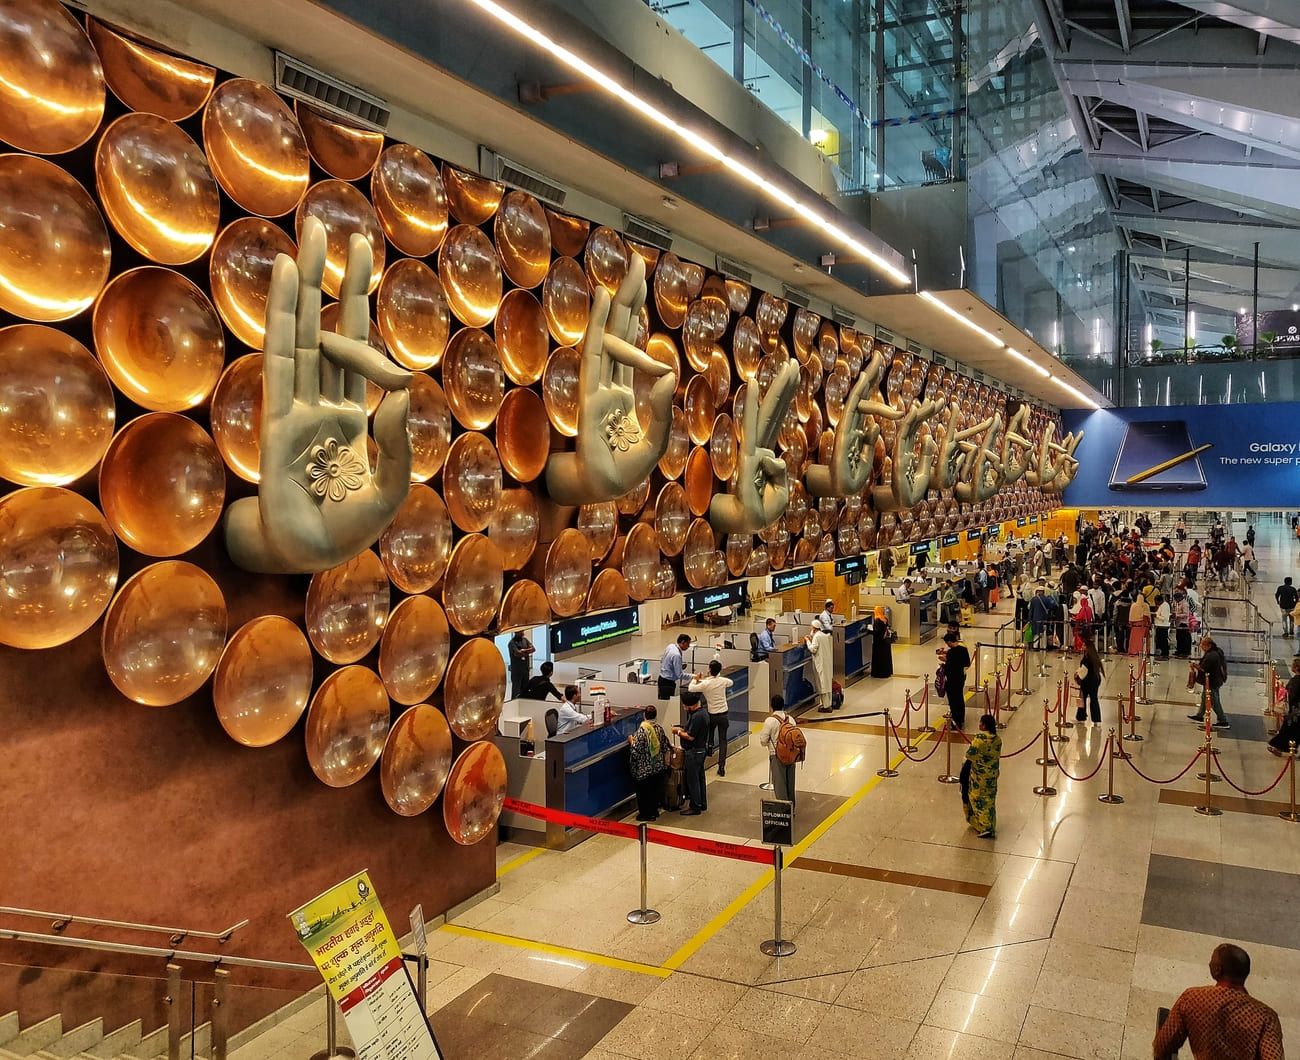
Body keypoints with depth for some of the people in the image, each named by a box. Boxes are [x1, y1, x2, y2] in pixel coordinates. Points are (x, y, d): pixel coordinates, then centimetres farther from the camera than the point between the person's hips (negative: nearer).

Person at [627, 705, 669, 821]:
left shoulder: (642, 730, -22)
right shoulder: (659, 728, -4)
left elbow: (637, 749, -22)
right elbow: (665, 746, 5)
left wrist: (631, 741, -3)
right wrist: (664, 761, 20)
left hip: (644, 768, -6)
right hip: (658, 766, 6)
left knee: (644, 790, 8)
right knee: (655, 788, 19)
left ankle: (646, 814, 15)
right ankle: (654, 811, 29)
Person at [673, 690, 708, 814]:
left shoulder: (696, 717, -25)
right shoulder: (701, 713, 7)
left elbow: (690, 736, -23)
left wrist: (678, 732, -9)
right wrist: (682, 729, 4)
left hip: (694, 752, -10)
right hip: (700, 750, 10)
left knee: (693, 779, 0)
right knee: (699, 777, 18)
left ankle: (695, 807, 7)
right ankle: (702, 803, 28)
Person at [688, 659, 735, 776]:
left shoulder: (705, 684, -16)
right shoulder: (723, 681, -6)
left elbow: (690, 689, -9)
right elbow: (731, 682, 17)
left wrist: (695, 679, 11)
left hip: (712, 715, -2)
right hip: (723, 715, 2)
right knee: (722, 740, 6)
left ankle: (710, 746, 25)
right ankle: (721, 767, 1)